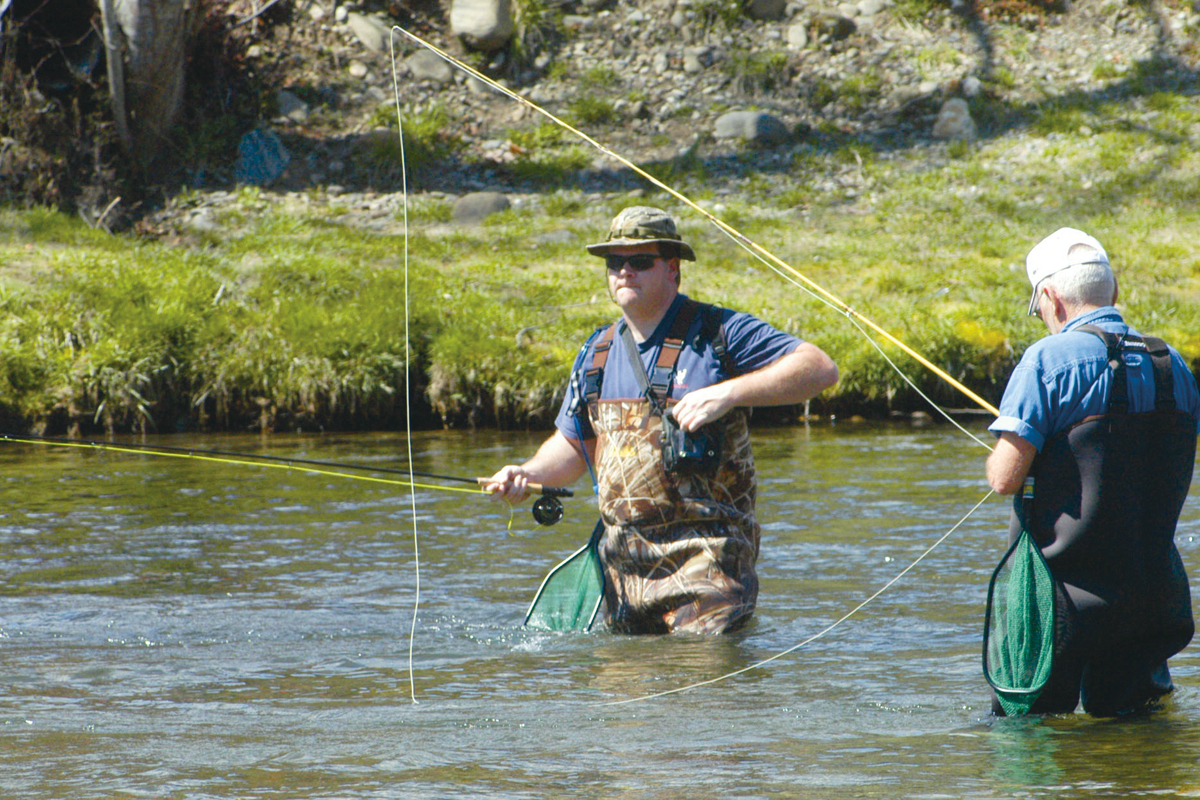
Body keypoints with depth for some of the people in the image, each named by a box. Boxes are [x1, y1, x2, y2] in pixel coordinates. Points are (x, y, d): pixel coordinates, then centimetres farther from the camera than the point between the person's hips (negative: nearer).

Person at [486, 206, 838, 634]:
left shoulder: (720, 333, -4)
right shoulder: (598, 352, 15)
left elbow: (820, 369, -12)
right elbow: (575, 444, 25)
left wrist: (728, 393, -21)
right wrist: (528, 474, 3)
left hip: (704, 554, -6)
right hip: (622, 558, 6)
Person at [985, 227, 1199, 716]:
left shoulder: (1049, 359, -11)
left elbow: (1005, 478, -15)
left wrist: (1001, 457, 8)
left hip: (1063, 594, -5)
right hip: (1154, 594, 5)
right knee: (1121, 716, 17)